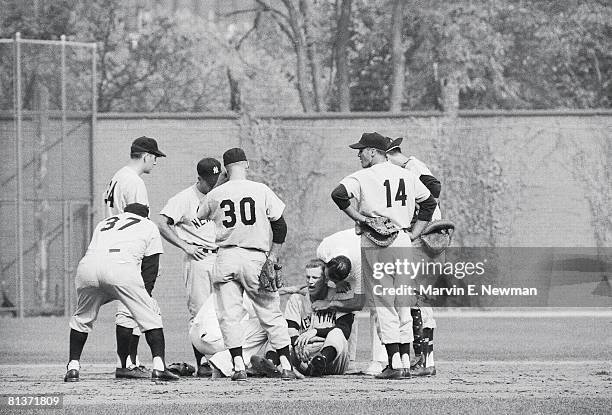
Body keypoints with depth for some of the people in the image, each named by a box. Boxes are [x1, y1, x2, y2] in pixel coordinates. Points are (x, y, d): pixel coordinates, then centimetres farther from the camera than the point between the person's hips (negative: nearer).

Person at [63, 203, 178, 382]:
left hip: (87, 266, 4)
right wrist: (144, 297, 19)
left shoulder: (104, 222, 40)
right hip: (123, 266, -4)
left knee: (83, 316, 25)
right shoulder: (149, 226, 28)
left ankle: (73, 366, 18)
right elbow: (150, 267, 19)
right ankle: (159, 366, -4)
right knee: (150, 315, 7)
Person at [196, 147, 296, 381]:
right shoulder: (262, 191, 0)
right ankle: (286, 366, 3)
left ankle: (238, 366, -9)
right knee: (271, 314, 7)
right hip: (256, 258, 0)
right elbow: (280, 225, 0)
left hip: (226, 258, 0)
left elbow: (199, 219, 17)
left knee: (229, 316, 2)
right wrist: (273, 255, 8)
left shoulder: (215, 195, 2)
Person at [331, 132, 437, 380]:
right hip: (403, 242, 5)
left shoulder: (364, 177, -7)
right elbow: (429, 203, 19)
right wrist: (414, 233, 16)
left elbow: (338, 194, -22)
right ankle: (405, 362, 11)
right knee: (403, 306, 12)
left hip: (377, 245, -5)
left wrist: (358, 217, -12)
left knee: (383, 305, -2)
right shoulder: (407, 176, 12)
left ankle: (394, 364, -7)